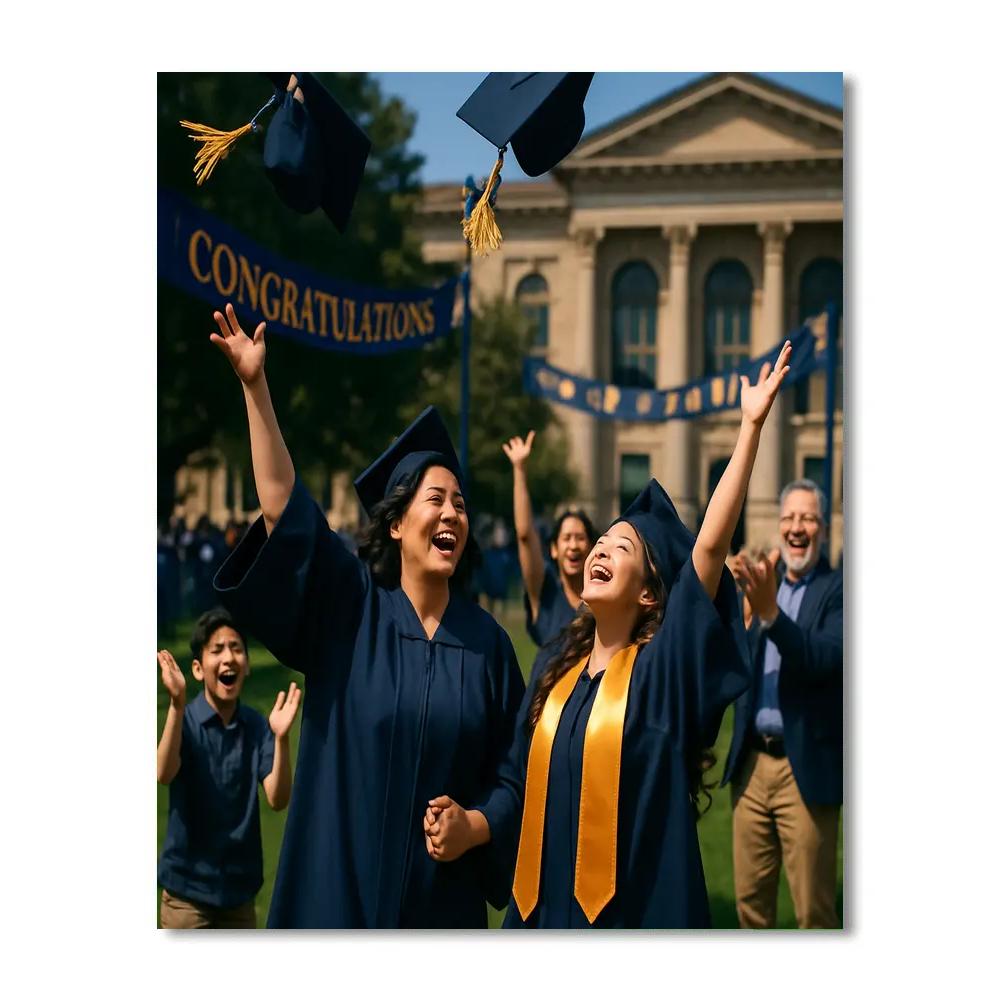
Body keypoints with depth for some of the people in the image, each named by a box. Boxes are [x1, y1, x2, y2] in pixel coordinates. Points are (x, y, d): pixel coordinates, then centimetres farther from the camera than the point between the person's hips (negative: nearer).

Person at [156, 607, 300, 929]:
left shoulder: (257, 727, -4)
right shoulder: (185, 721, -11)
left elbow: (278, 799, -13)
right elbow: (163, 773, -30)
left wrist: (281, 738, -30)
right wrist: (177, 706, -42)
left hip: (239, 884, 3)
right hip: (188, 884, -3)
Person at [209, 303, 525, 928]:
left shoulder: (487, 641, 2)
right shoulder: (351, 609, -4)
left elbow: (510, 767, 8)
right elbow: (282, 507, -13)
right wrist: (255, 386, -18)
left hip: (443, 892, 2)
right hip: (341, 881, -2)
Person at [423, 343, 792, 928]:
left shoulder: (664, 666, -8)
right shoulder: (559, 674, 8)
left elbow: (711, 545, -19)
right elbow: (519, 783, 13)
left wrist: (751, 426, -24)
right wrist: (473, 825, -9)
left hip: (637, 908, -5)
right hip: (544, 904, 5)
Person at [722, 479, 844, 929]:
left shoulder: (837, 590, -5)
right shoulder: (764, 582, 12)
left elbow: (826, 658, -22)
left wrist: (771, 613, -34)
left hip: (806, 770, -5)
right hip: (752, 764, 5)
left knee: (813, 909, 2)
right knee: (750, 899, 13)